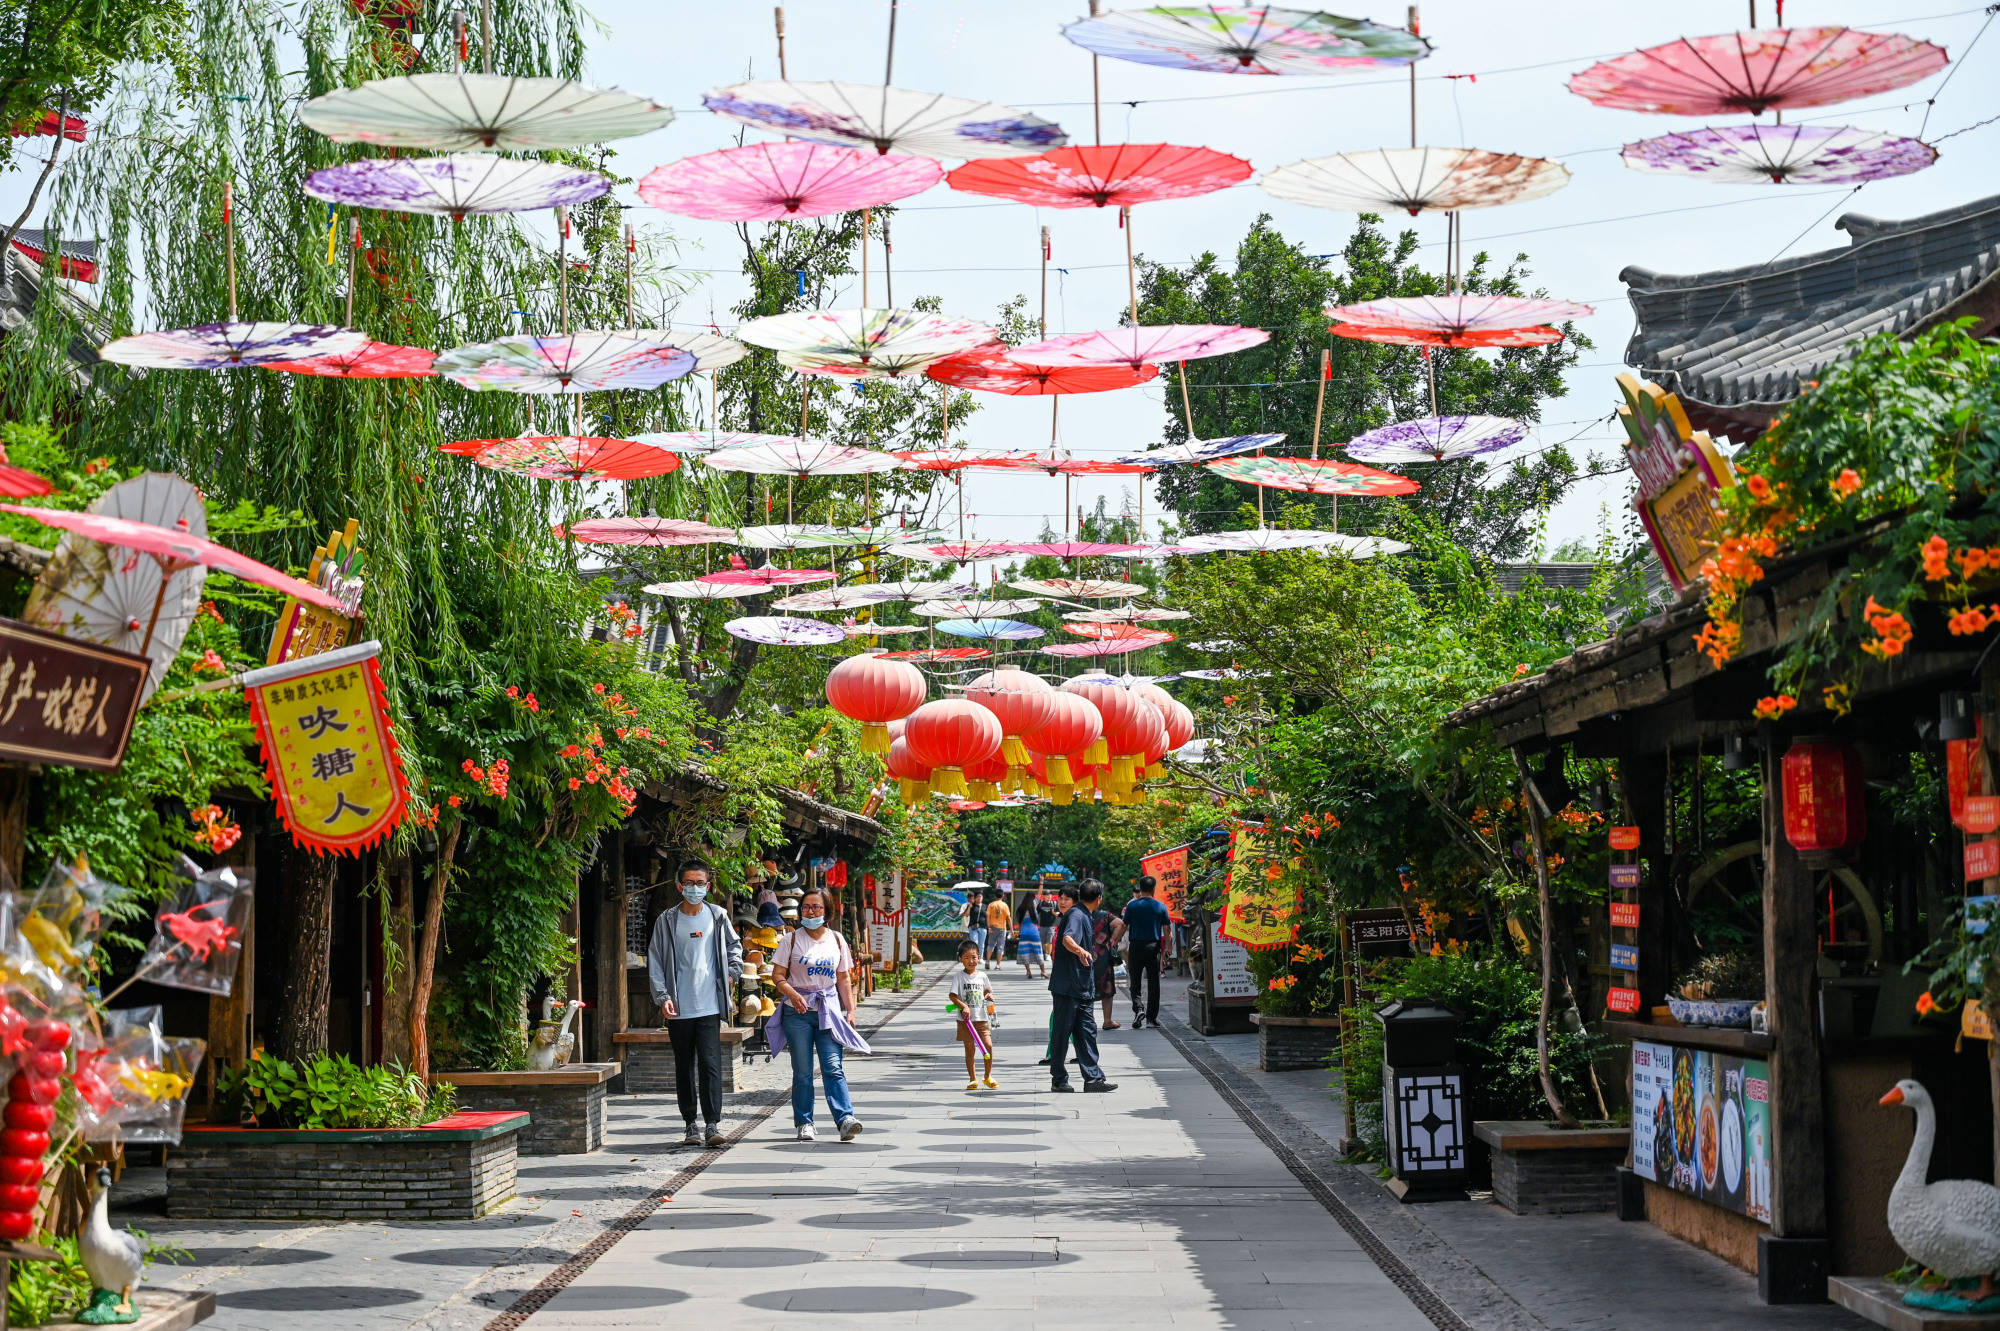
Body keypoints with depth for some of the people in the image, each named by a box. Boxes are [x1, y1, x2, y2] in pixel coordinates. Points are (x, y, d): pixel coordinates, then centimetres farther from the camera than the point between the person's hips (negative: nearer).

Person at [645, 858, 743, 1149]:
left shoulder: (718, 917, 6)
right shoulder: (667, 920, 2)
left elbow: (734, 945, 25)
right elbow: (655, 962, 2)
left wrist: (732, 972, 10)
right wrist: (662, 997, -8)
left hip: (709, 1006, 0)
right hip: (679, 1009, 1)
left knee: (710, 1064, -11)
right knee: (684, 1068, 8)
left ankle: (713, 1124, -11)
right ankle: (690, 1125, 16)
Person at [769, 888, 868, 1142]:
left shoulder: (837, 940, 11)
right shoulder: (792, 939, 4)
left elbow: (843, 979, 15)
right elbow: (778, 974, 0)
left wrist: (850, 1009, 7)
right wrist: (792, 994, -19)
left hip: (829, 1010, 1)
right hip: (798, 1011, -1)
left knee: (833, 1068, -11)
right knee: (802, 1071, 1)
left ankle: (845, 1119, -21)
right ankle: (804, 1123, 8)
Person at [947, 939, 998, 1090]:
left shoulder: (982, 976, 8)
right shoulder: (959, 976, -3)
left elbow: (987, 990, 22)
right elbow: (953, 996, -9)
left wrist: (989, 995, -2)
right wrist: (964, 1006, -23)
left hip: (982, 1017, 3)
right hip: (965, 1019, -3)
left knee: (988, 1045, -7)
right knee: (970, 1048, 0)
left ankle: (988, 1076, 7)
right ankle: (973, 1079, 11)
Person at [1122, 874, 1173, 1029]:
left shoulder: (1132, 905, -2)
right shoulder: (1161, 906, 0)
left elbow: (1124, 927, -1)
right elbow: (1167, 930, 2)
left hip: (1136, 946, -1)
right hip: (1154, 947, 1)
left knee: (1135, 982, 7)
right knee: (1153, 983, 8)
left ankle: (1138, 1008, -17)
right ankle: (1151, 1017, 9)